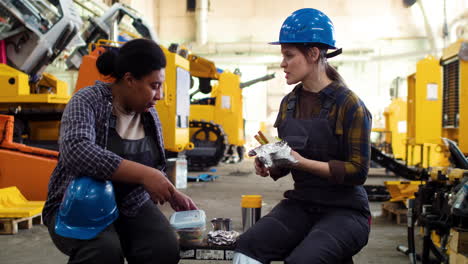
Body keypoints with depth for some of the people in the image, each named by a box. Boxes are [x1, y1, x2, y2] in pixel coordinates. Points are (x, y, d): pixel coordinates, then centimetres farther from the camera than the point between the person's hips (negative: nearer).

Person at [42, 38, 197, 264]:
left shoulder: (149, 114, 4)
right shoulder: (87, 101, -14)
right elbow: (76, 151, -33)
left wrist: (173, 195, -1)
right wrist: (143, 174, -35)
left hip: (132, 205, 5)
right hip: (79, 205, -4)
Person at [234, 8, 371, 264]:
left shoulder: (349, 105, -9)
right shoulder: (288, 103, 9)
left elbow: (357, 171, -13)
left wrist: (304, 163, -22)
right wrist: (267, 165, -6)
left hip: (344, 209, -5)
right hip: (300, 204, 5)